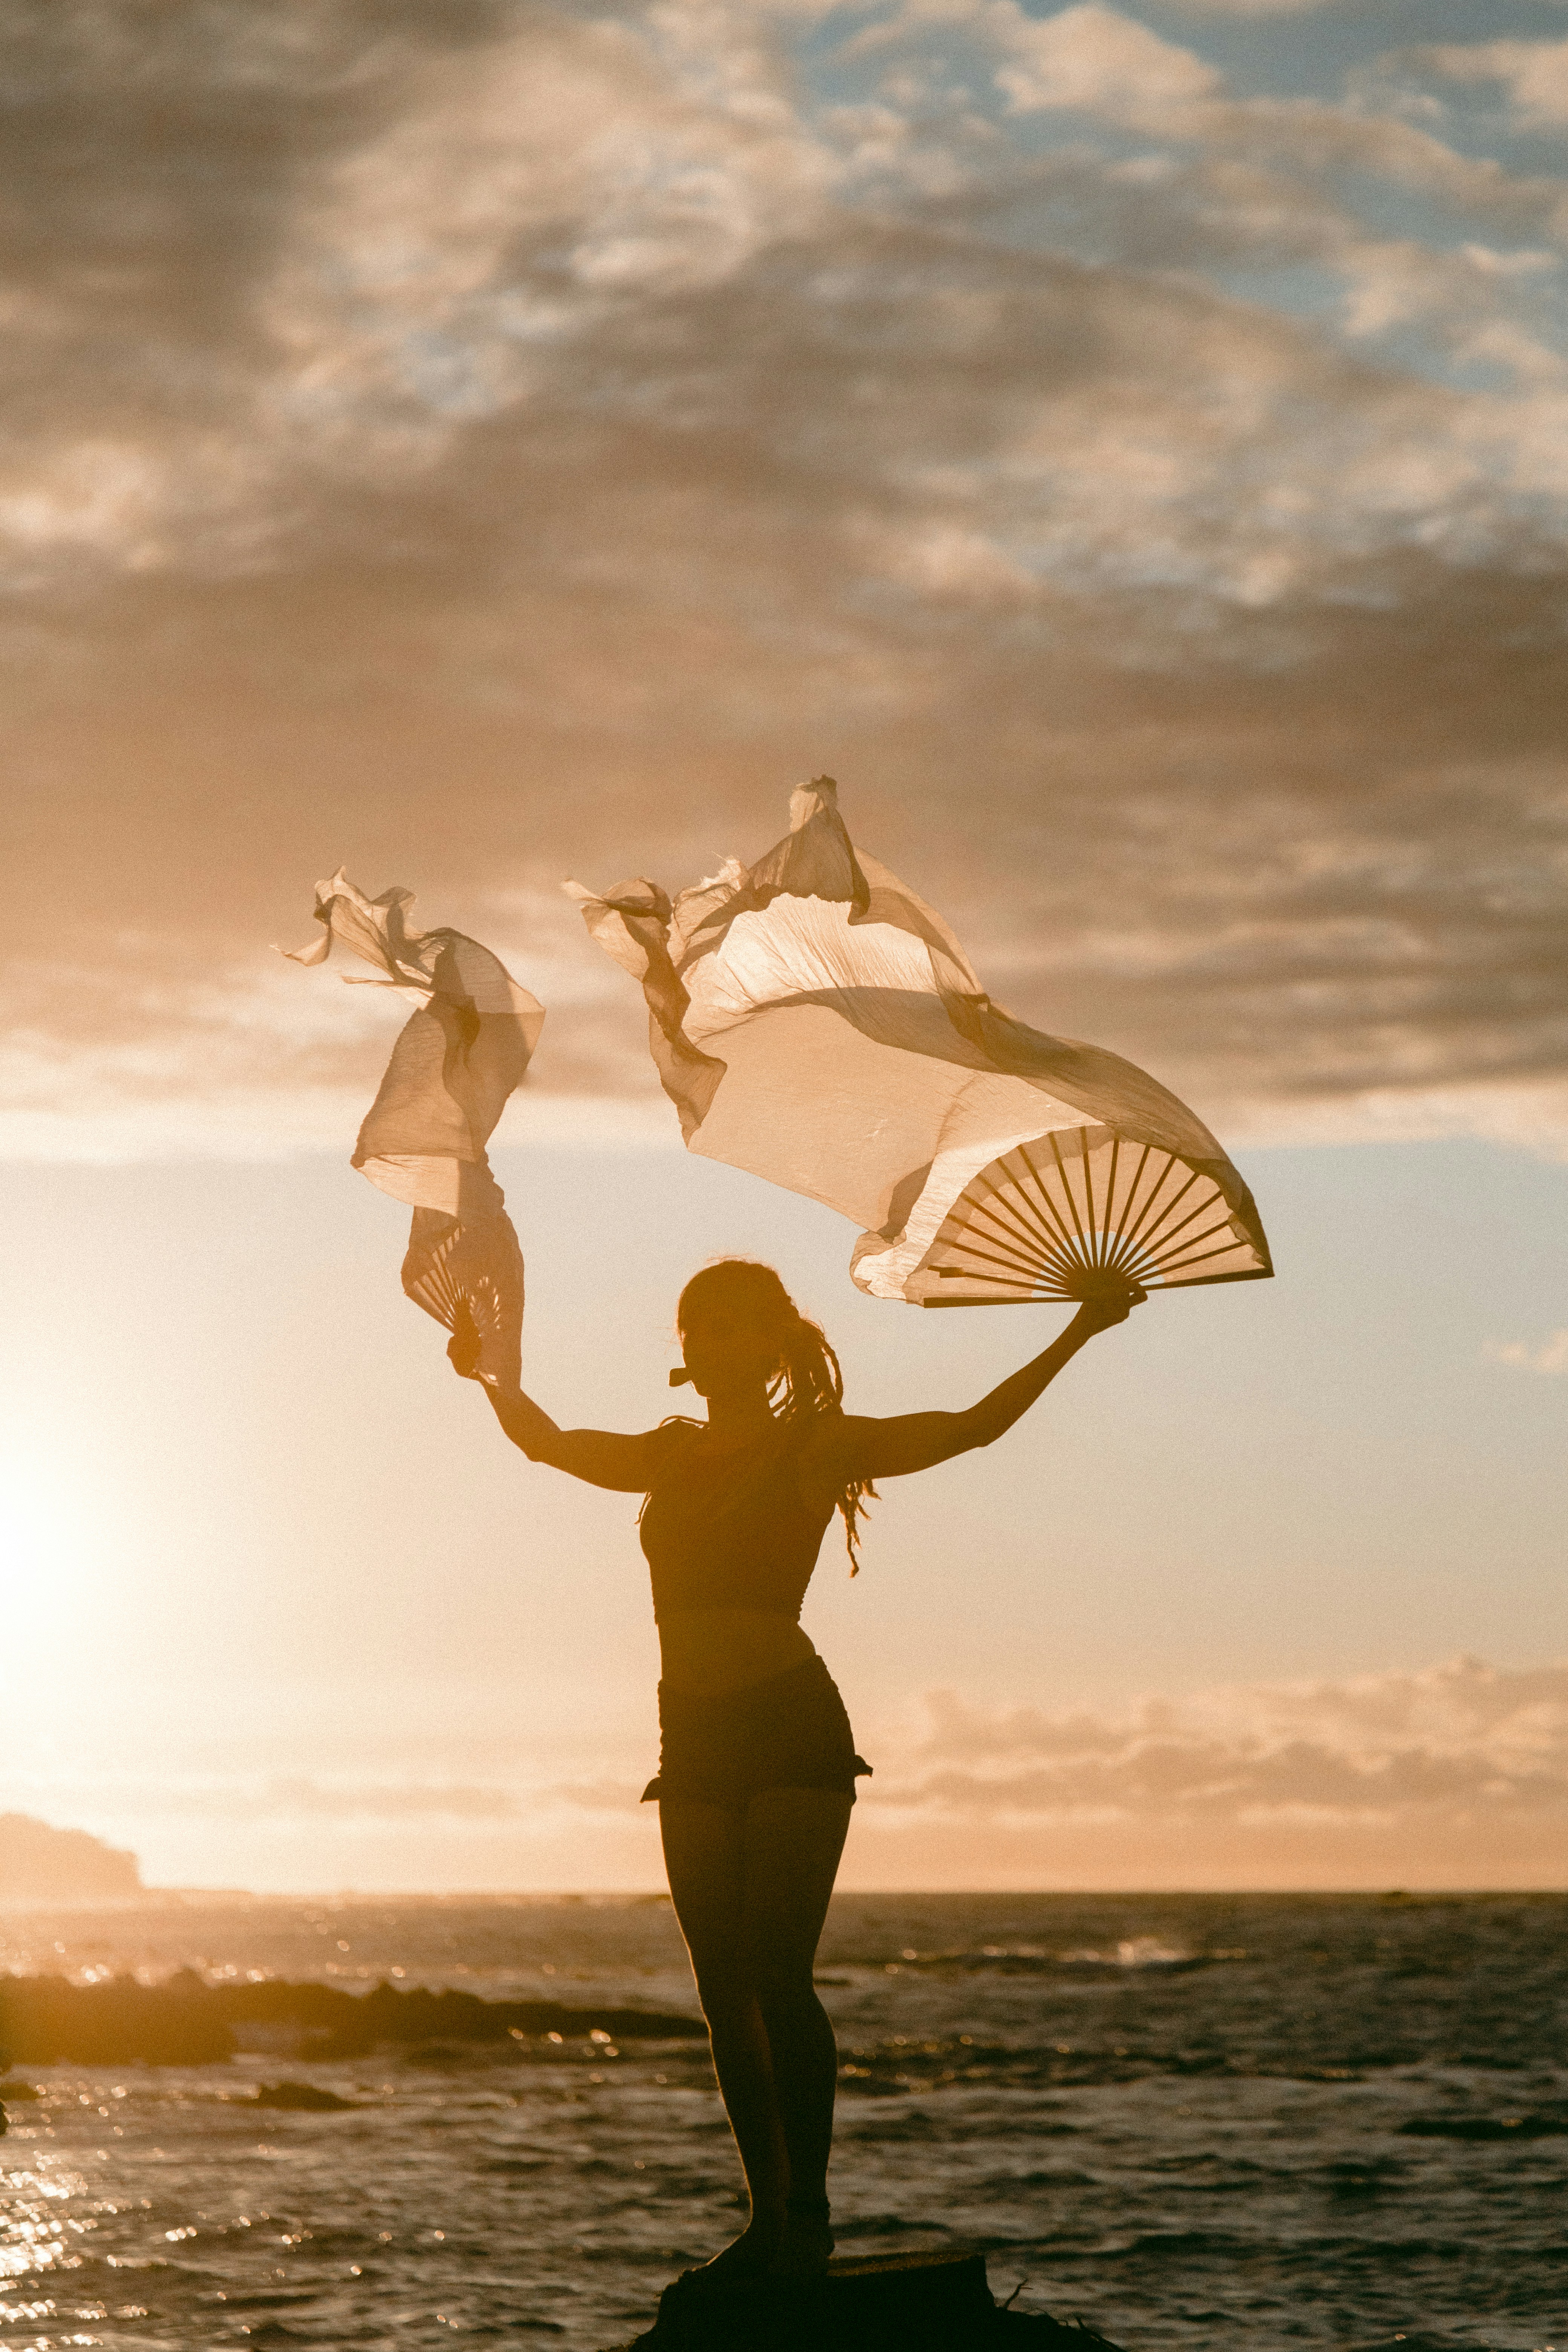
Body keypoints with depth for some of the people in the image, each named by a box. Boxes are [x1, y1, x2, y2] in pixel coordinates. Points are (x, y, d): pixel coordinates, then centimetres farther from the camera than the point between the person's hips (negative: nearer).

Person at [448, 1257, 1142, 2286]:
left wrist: (1077, 1334, -12)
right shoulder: (668, 1456, 16)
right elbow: (551, 1442, 32)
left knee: (778, 1975, -14)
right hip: (695, 1738, 6)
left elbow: (973, 1426, -6)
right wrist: (490, 1375, 24)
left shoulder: (815, 1446, -1)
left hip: (791, 1727, -6)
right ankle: (769, 2221, 6)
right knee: (726, 1988, 2)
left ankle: (810, 2212, -9)